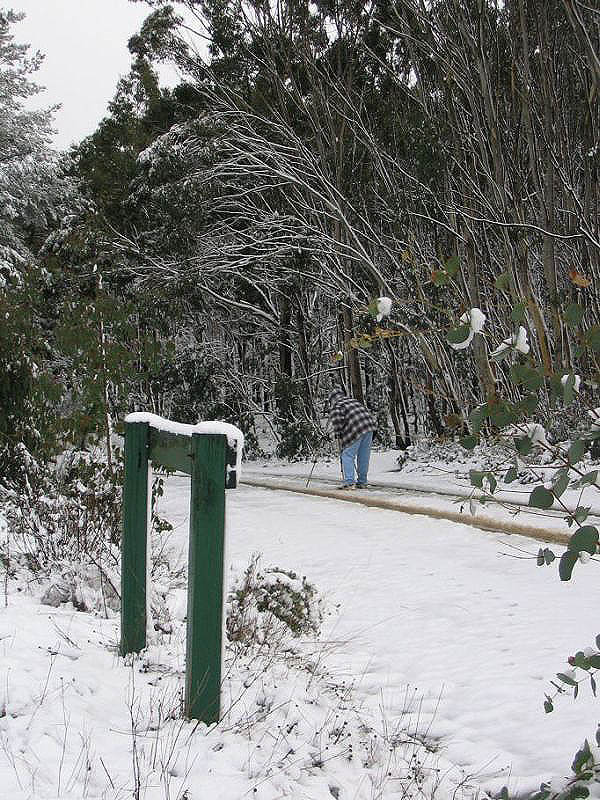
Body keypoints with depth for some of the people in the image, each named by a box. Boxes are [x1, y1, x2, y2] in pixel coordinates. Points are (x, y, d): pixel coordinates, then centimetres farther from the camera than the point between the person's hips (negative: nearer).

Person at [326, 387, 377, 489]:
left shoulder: (335, 407, 7)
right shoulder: (353, 401, 30)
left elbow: (336, 420, -9)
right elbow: (367, 412, 30)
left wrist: (339, 435, -2)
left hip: (355, 430, -7)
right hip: (369, 426, 7)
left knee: (347, 455, -2)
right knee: (364, 456, 13)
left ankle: (349, 482, -12)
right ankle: (362, 482, 18)